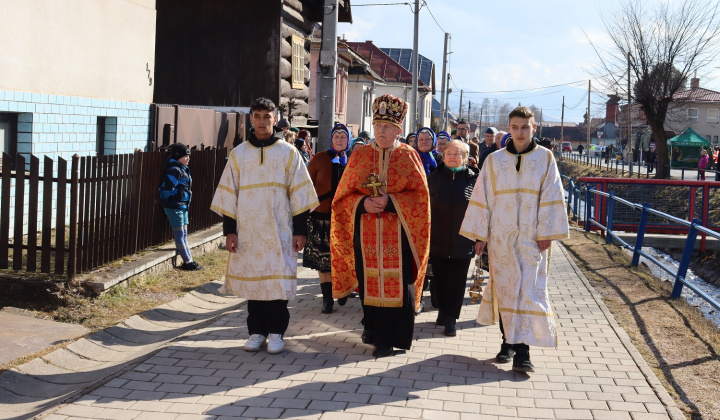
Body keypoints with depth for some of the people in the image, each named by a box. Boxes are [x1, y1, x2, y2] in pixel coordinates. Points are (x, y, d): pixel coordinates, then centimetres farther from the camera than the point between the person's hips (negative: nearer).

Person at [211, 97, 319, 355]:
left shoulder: (288, 152, 3)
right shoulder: (238, 154, 8)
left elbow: (299, 194, 2)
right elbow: (228, 194, 8)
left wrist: (300, 230, -3)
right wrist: (229, 230, 1)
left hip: (279, 230, -2)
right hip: (248, 229, 2)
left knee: (278, 281, -3)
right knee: (252, 280, 5)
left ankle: (276, 333, 9)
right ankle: (256, 331, 17)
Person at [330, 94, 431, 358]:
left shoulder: (408, 156, 3)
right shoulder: (360, 156, 8)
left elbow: (420, 195, -2)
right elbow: (344, 196, 7)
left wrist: (391, 201, -16)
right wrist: (363, 203, -13)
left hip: (398, 232, -2)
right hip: (366, 232, 2)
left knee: (396, 281, -4)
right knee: (368, 279, 5)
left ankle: (389, 338, 4)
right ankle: (373, 327, 25)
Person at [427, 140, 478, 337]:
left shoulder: (473, 179, 0)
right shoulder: (434, 178, 5)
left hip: (462, 242, -2)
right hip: (437, 240, 2)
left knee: (456, 281, 1)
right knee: (439, 278, 10)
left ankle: (451, 318, 10)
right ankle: (443, 310, 28)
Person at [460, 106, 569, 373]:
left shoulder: (545, 158, 2)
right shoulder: (494, 160, 5)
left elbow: (551, 197, 1)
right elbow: (482, 198, 6)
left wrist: (546, 232, -6)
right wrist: (480, 235, 2)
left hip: (531, 238, -2)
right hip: (501, 238, 2)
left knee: (529, 290, -6)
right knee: (503, 288, 6)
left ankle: (522, 351, -5)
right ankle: (508, 342, 18)